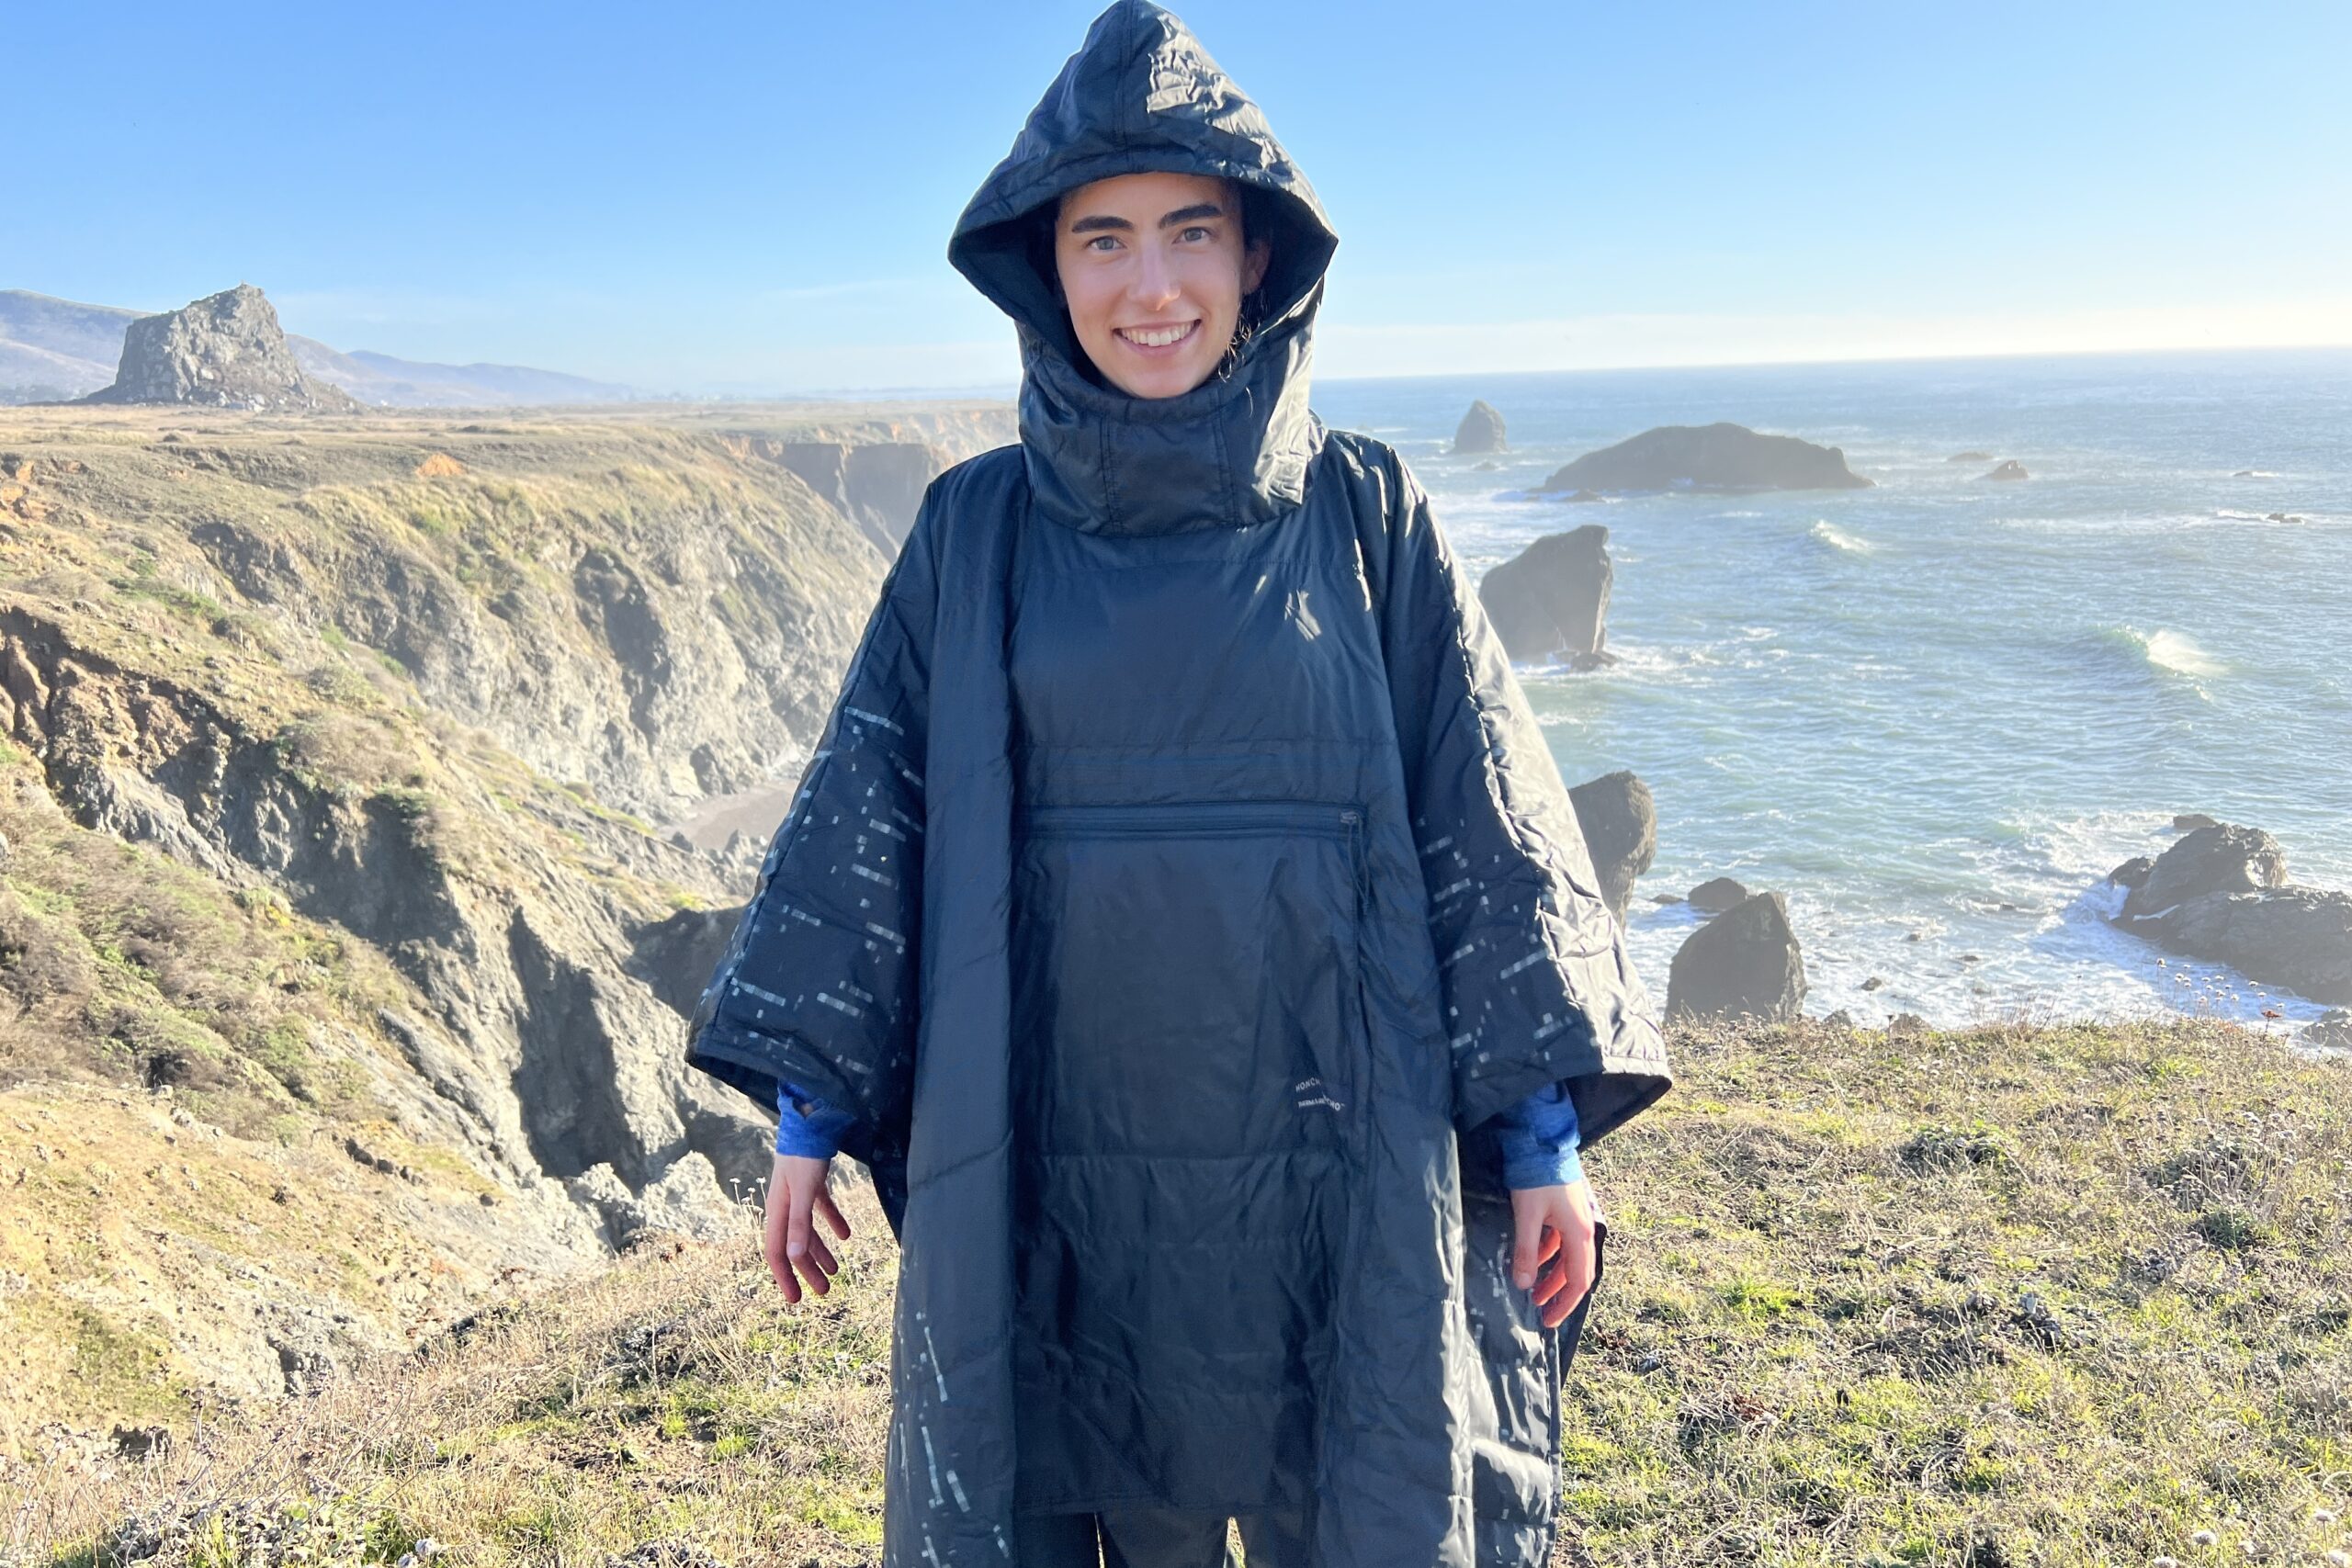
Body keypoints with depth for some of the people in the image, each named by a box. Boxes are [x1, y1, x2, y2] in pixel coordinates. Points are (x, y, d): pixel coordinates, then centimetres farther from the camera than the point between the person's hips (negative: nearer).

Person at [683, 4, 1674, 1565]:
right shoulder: (976, 532, 1)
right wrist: (809, 1110, 3)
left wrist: (1543, 1127, -2)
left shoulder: (1364, 514, 0)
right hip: (1057, 1175, 1)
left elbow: (1487, 819, 0)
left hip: (1333, 1164, 0)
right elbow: (865, 810, 4)